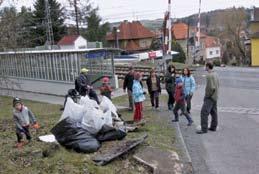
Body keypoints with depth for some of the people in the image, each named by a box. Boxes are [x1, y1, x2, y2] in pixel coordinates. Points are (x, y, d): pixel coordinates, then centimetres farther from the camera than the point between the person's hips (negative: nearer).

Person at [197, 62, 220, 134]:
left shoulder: (209, 75, -20)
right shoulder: (215, 74, 10)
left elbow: (211, 87, -26)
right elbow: (218, 85, 17)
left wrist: (207, 95, -14)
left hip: (210, 97, -10)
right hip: (215, 96, 10)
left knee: (204, 112, -10)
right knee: (213, 112, 16)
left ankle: (204, 129, -10)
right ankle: (213, 127, 24)